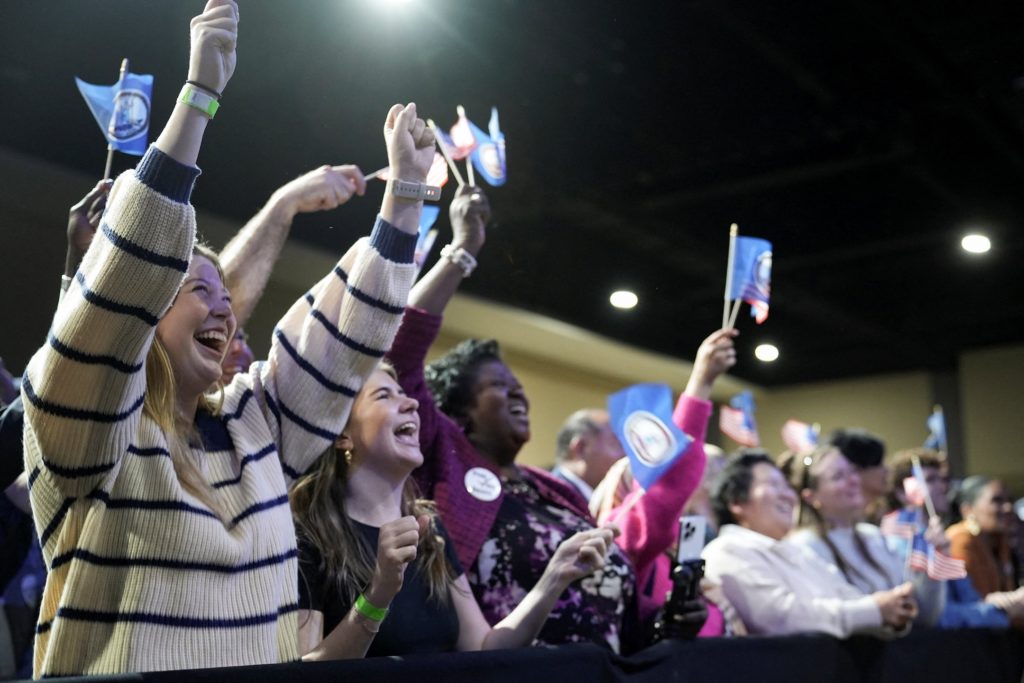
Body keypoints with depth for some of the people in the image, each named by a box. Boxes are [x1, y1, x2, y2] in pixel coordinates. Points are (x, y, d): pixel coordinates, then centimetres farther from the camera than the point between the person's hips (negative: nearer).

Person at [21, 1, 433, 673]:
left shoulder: (255, 425, 12)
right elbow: (119, 290, -16)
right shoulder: (89, 432, -3)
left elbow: (344, 330, 12)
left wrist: (407, 185, 9)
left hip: (261, 679, 4)